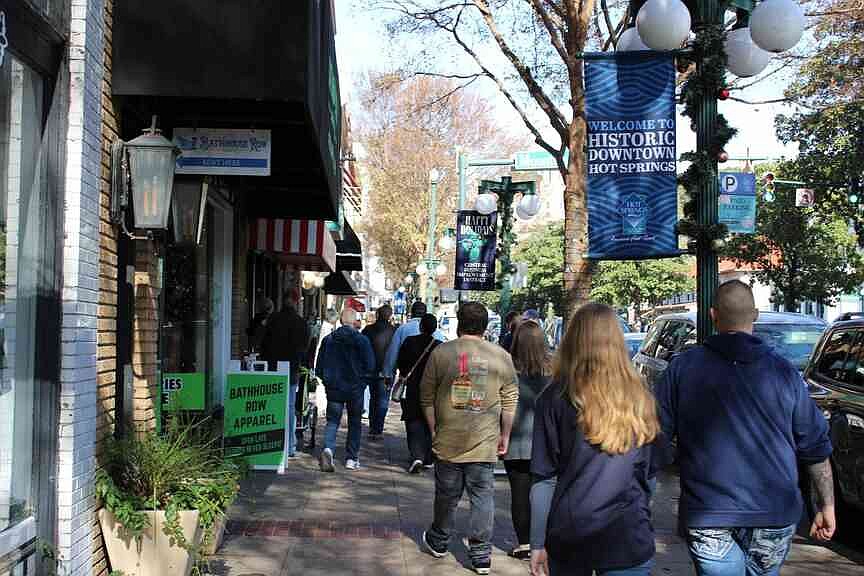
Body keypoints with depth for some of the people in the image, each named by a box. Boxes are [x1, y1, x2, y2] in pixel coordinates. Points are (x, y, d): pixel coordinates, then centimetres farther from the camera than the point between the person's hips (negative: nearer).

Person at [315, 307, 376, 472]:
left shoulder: (328, 339, 0)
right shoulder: (362, 340, -7)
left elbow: (319, 366, 4)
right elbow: (370, 366, -8)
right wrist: (363, 382, 8)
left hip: (334, 388, 1)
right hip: (355, 389, -1)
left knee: (332, 421, 5)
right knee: (354, 423, 12)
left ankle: (328, 449, -21)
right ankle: (352, 459, 15)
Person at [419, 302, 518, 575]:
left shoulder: (441, 352, -3)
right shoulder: (501, 356, -1)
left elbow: (427, 397, 1)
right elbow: (510, 402, 2)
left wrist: (434, 430, 11)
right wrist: (504, 437, 11)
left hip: (448, 440, 0)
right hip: (485, 442, 0)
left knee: (446, 494, 14)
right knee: (483, 497, 7)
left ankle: (438, 542, 33)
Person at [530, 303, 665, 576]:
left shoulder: (556, 398, -8)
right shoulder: (640, 397, -2)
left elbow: (545, 479, -7)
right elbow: (649, 471, 6)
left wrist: (538, 543, 0)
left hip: (568, 537, 0)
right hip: (629, 538, 0)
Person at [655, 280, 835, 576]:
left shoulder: (683, 366, -3)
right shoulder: (783, 371, 2)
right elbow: (816, 447, 6)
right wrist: (827, 507, 15)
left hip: (707, 518, -2)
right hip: (775, 517, 2)